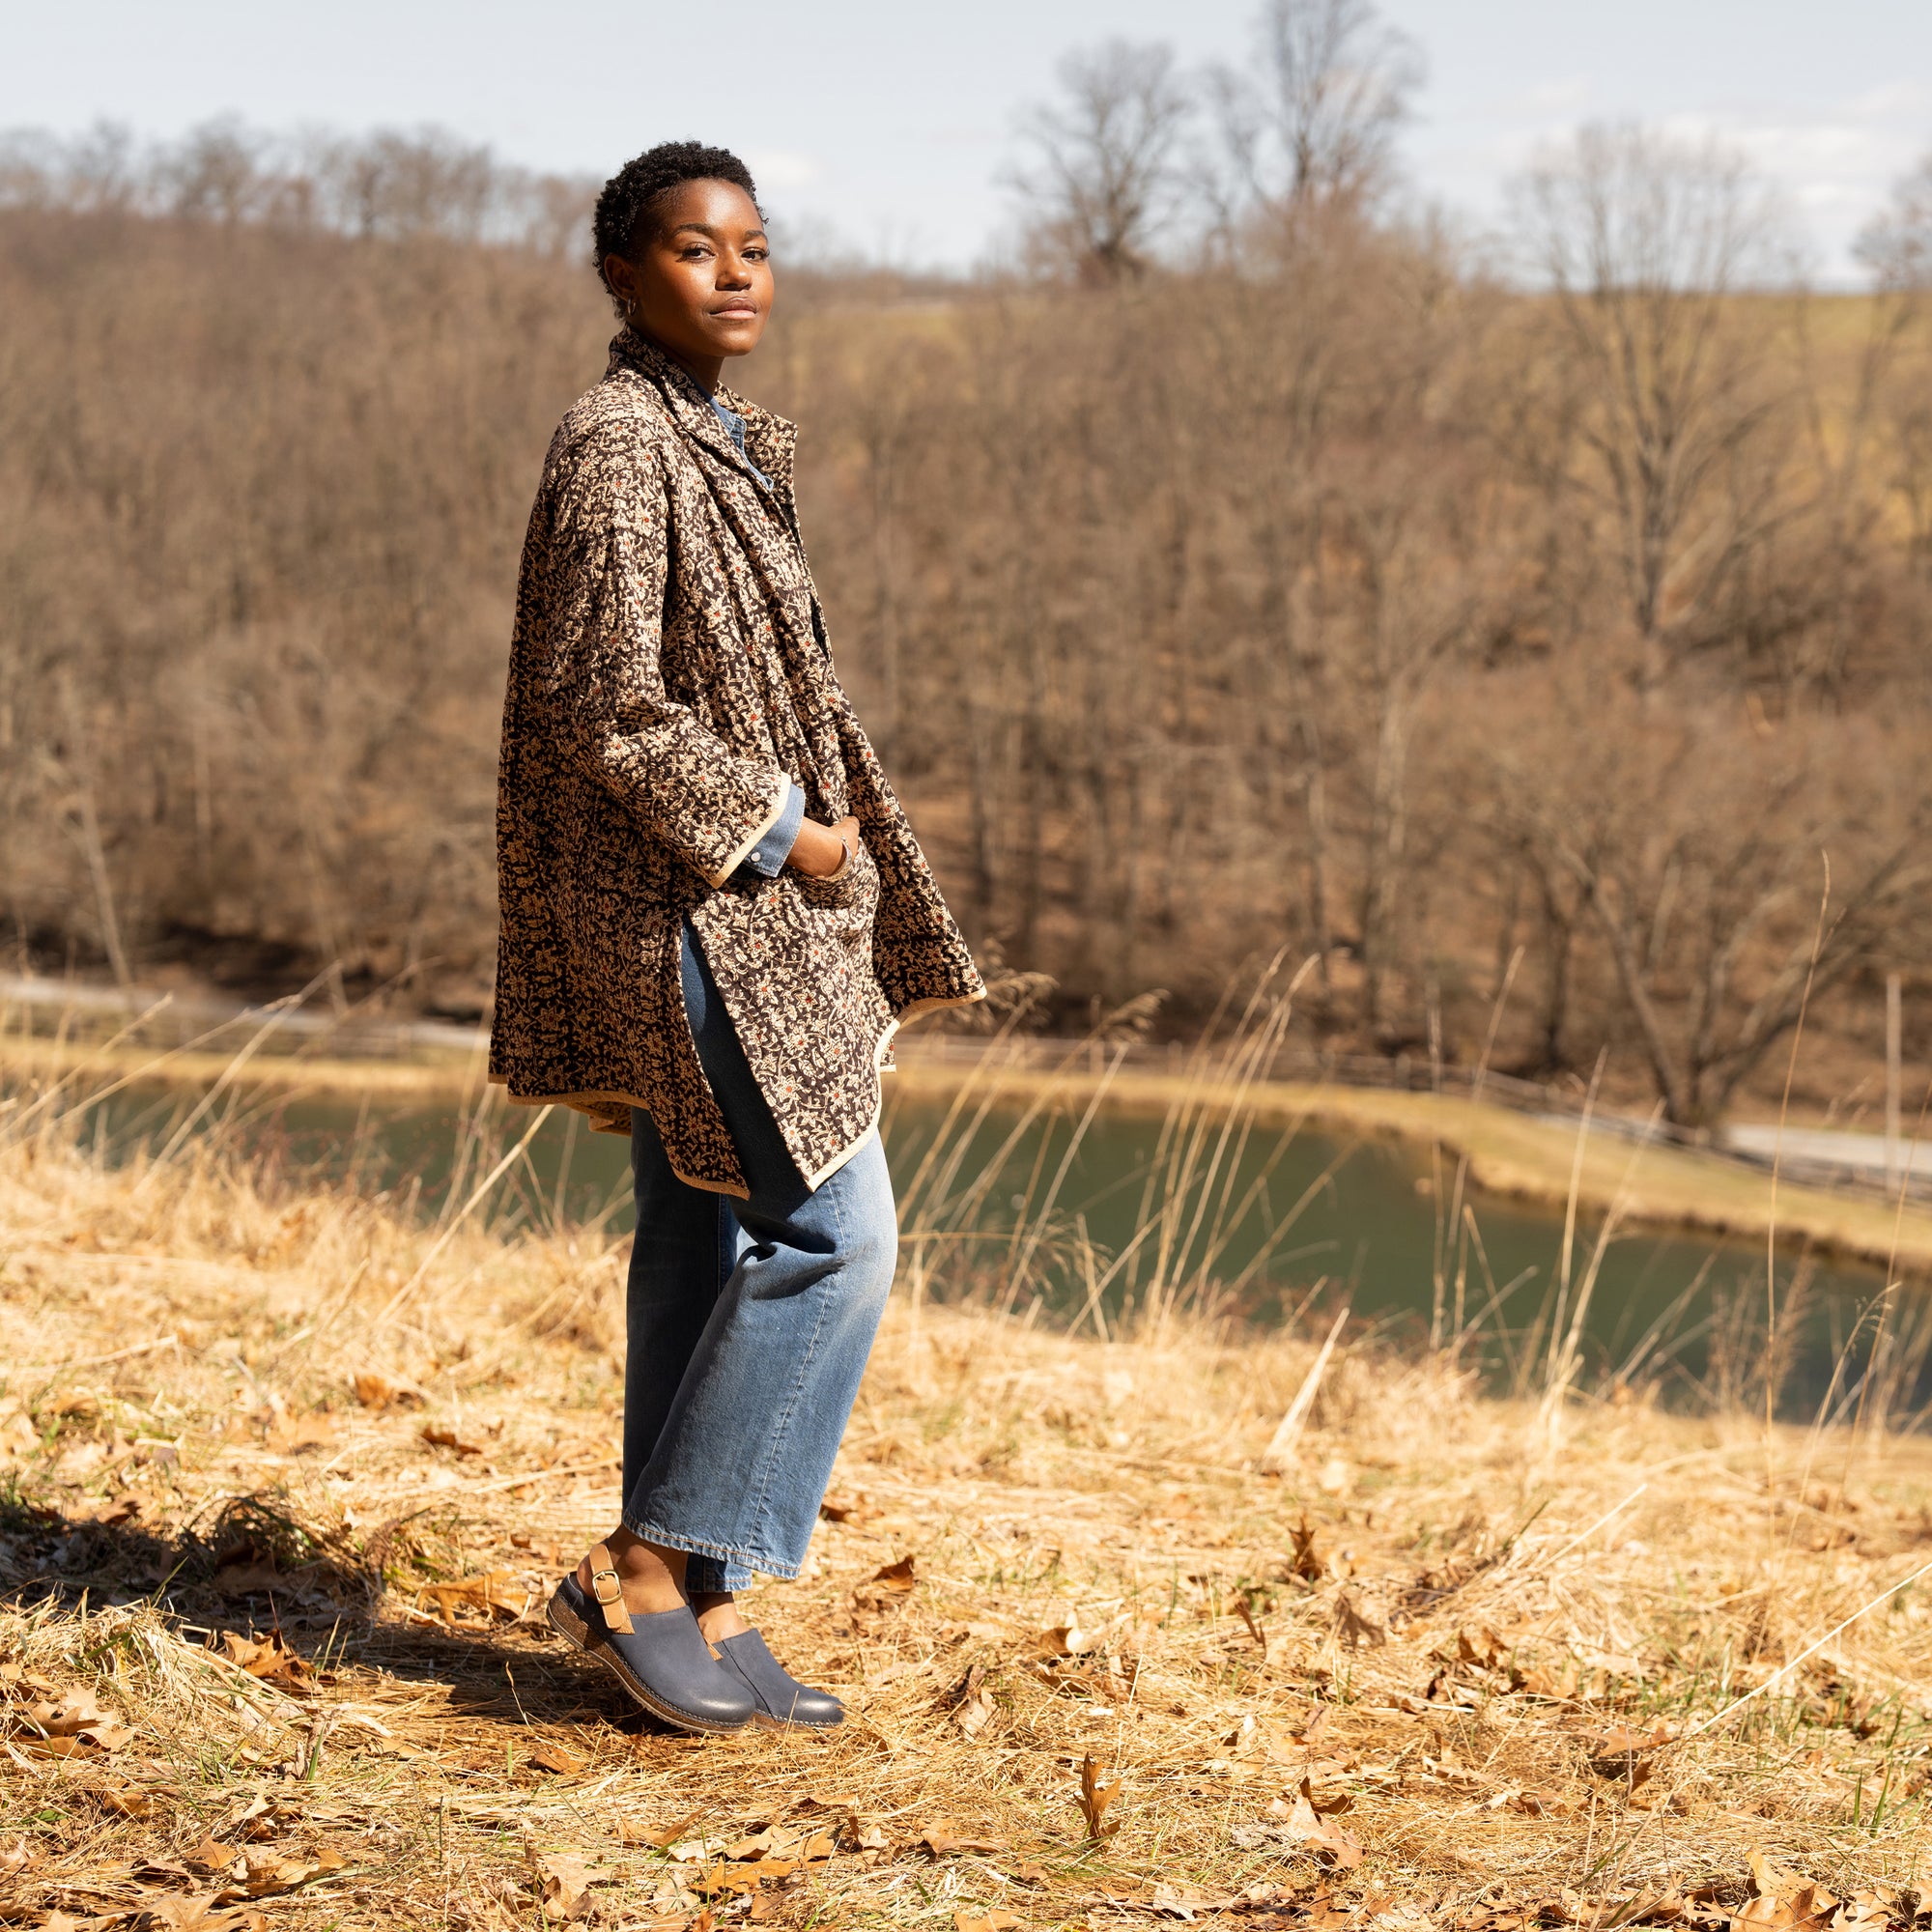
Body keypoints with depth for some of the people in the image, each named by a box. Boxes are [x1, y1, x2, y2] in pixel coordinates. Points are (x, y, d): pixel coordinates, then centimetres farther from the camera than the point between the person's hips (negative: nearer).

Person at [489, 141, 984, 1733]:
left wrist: (803, 833, 14)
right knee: (832, 1235, -11)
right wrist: (775, 830, -15)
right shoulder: (616, 451, -15)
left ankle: (697, 1610, 17)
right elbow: (607, 709, -21)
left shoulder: (723, 448, 15)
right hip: (688, 903, -10)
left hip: (727, 901, 10)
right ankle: (649, 1568, -2)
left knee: (711, 1249, 10)